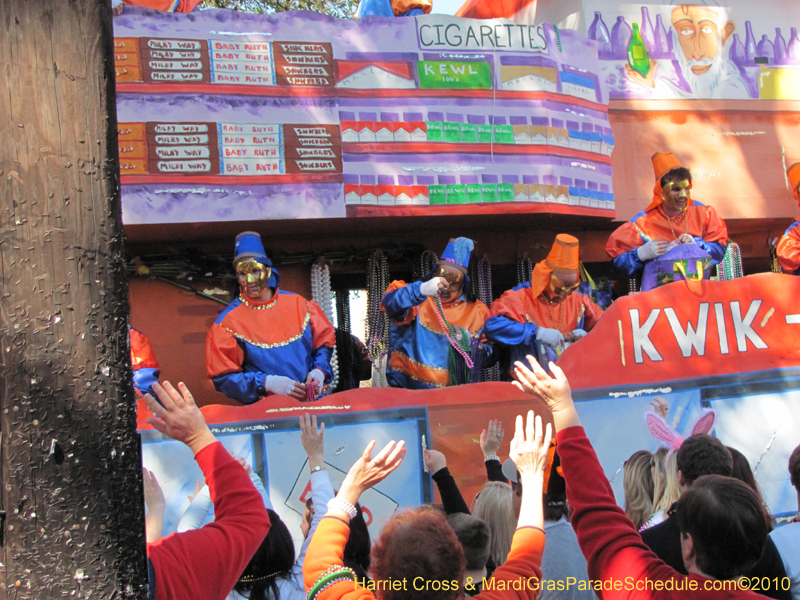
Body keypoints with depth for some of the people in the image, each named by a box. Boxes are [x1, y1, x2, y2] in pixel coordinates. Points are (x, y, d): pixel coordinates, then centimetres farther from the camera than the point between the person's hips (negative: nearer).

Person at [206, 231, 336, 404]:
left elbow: (324, 340, 20)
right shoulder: (227, 322, 0)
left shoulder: (298, 304, 9)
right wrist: (267, 383, -13)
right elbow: (223, 378, -1)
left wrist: (320, 370, 0)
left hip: (314, 399, 3)